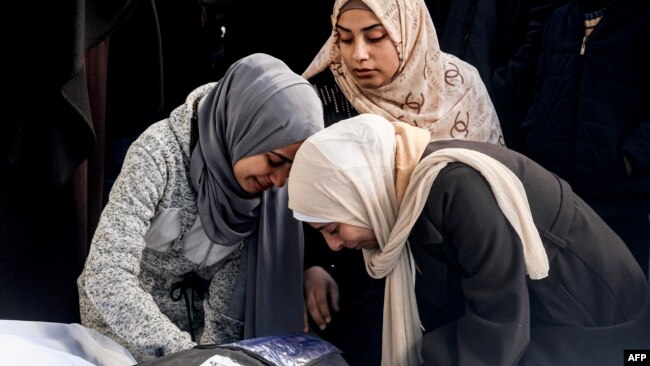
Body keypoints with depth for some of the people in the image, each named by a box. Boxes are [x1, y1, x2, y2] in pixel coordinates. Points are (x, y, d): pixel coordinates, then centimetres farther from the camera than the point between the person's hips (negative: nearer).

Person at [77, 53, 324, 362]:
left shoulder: (263, 184, -15)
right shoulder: (161, 153, -29)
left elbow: (229, 301, -13)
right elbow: (106, 278, -36)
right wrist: (187, 355, -37)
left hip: (199, 314, 3)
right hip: (124, 314, -3)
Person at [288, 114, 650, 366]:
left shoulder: (459, 189, -28)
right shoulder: (406, 194, 0)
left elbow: (498, 327, -25)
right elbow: (432, 319, 4)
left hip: (586, 333, -8)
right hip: (531, 331, 8)